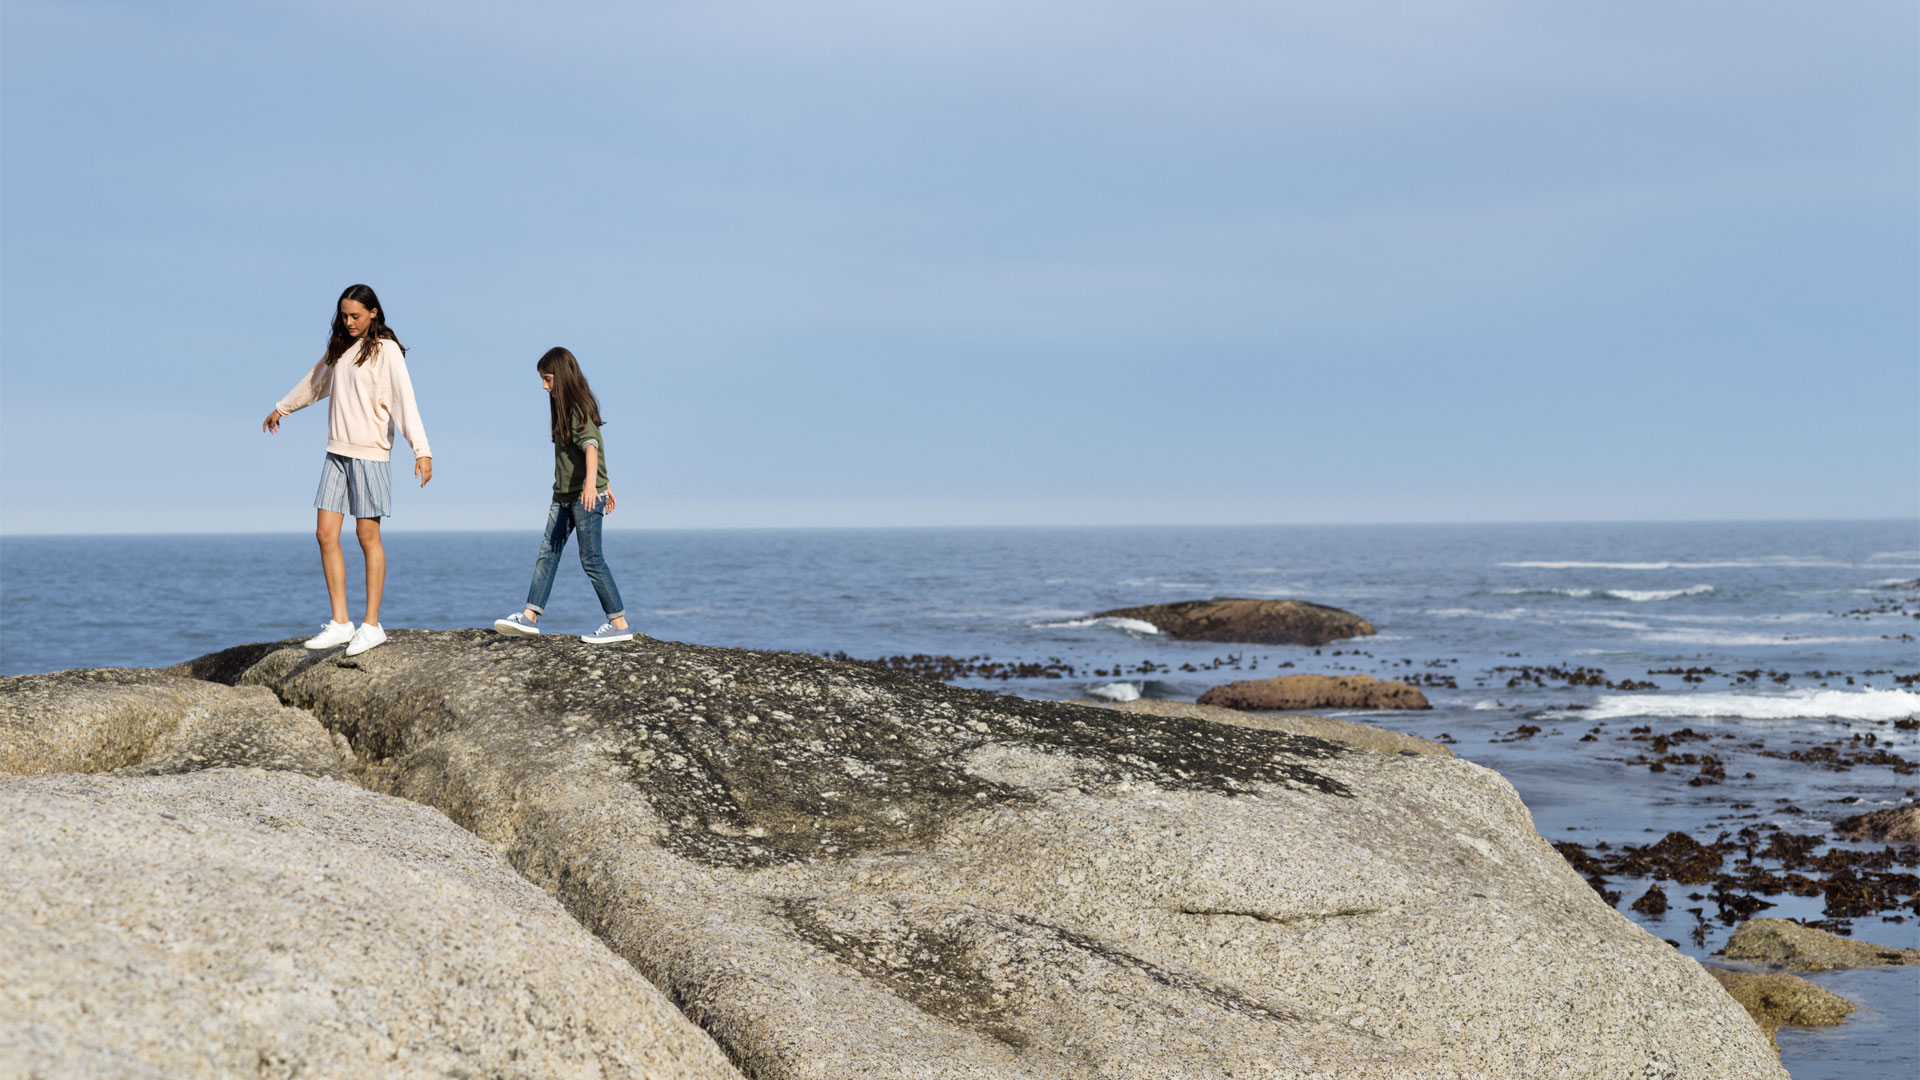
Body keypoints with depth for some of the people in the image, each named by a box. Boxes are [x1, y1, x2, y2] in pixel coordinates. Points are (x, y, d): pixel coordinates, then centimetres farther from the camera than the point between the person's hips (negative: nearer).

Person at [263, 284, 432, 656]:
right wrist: (281, 408, 46)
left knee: (368, 536, -3)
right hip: (336, 453, 7)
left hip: (370, 453, -7)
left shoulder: (386, 350, -8)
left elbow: (405, 401, -19)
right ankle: (340, 624, 5)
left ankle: (371, 625, 4)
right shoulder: (340, 348, 14)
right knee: (325, 534, 1)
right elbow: (315, 383, 32)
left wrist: (422, 450, -30)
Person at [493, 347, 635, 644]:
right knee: (548, 552, 3)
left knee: (591, 558, -8)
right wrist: (605, 485, 28)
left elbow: (591, 445, -28)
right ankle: (529, 616, 2)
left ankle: (619, 623, -4)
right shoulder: (564, 408, 16)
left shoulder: (579, 408, -13)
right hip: (564, 495, 9)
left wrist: (592, 483, -43)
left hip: (586, 496, -9)